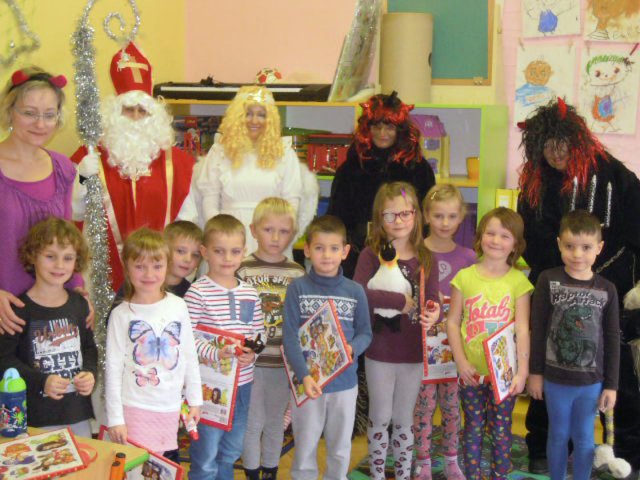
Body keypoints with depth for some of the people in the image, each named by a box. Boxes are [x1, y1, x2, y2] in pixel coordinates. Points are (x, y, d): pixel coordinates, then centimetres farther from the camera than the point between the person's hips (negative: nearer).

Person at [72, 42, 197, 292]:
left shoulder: (174, 160, 7)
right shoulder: (92, 157, 2)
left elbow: (186, 215, 8)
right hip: (109, 266, -1)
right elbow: (75, 213, -1)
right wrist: (83, 178, -16)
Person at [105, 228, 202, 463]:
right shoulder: (121, 315, -5)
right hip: (135, 409, -3)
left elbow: (190, 357, 10)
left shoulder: (178, 306, 2)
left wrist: (195, 400, 11)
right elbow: (113, 368, -4)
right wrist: (115, 418, -5)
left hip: (170, 408, 3)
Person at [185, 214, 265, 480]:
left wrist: (253, 351, -10)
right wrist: (215, 354, -28)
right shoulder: (198, 292, -13)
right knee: (206, 456, 4)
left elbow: (259, 332, 10)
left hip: (242, 382, 6)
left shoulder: (249, 293, 6)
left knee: (231, 452, 21)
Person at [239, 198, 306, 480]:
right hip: (252, 361, -3)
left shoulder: (297, 273, 3)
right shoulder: (243, 270, -6)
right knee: (253, 422, 6)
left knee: (275, 422, 15)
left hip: (284, 363, 3)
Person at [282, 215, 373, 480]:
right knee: (305, 446, 12)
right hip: (307, 380, -2)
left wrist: (353, 348, -18)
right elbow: (290, 337, -12)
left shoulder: (355, 291, -2)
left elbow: (365, 333, 4)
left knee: (340, 447, 16)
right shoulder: (297, 288, -8)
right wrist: (304, 375, -24)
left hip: (344, 381, 2)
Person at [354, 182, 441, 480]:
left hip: (414, 352, 3)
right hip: (379, 351, -3)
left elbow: (432, 299, -2)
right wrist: (400, 301, -22)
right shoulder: (372, 254, -9)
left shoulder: (425, 259, 2)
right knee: (380, 418, 11)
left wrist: (433, 314, -24)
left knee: (404, 419, 16)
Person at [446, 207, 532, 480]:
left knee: (501, 431, 11)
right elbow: (453, 322, 0)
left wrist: (522, 370, -13)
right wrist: (461, 361, -10)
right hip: (472, 370, 1)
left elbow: (523, 329, -7)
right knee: (473, 429, 11)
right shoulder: (465, 277, -2)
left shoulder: (518, 281, -4)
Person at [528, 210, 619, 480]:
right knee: (559, 435, 13)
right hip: (555, 378, -1)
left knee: (584, 438, 13)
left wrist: (611, 385, 1)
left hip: (591, 381, 1)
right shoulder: (548, 280, -8)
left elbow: (612, 340, 2)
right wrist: (535, 372, -2)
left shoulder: (607, 290, -4)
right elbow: (537, 329, -3)